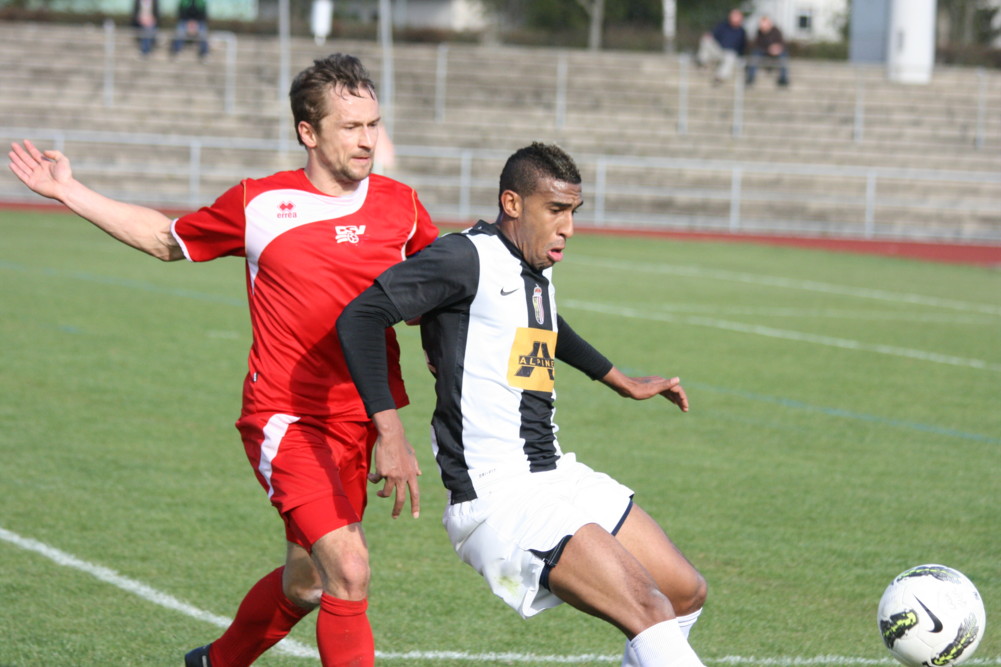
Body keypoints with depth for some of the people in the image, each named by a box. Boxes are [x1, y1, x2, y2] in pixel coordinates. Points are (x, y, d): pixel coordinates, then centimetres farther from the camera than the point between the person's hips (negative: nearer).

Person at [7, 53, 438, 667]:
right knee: (349, 568, -21)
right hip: (286, 418, -4)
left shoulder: (399, 206, 4)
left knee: (306, 581, 14)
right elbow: (167, 240, 18)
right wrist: (68, 191, 16)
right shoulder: (259, 204, -1)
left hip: (362, 424, 4)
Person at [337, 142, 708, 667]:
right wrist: (392, 433, -27)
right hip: (499, 499, -10)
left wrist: (624, 383, 48)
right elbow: (360, 317, -20)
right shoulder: (467, 259, -12)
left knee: (686, 594, 9)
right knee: (649, 612, -20)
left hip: (557, 476, 10)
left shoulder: (536, 270, 15)